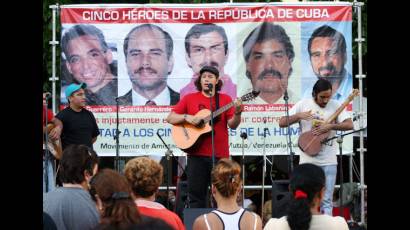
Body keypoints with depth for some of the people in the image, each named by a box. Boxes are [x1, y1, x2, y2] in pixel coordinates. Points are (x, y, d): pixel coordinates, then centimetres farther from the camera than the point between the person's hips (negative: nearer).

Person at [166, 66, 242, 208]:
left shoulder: (225, 99, 7)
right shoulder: (189, 98, 8)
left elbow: (233, 125, -1)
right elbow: (170, 118, 5)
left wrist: (237, 113, -20)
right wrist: (187, 117, -12)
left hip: (220, 155, 0)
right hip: (197, 155, 0)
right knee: (196, 195, 0)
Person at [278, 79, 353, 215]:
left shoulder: (335, 106, 1)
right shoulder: (303, 104, 1)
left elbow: (349, 125, -8)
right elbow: (281, 123, 0)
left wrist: (330, 126, -22)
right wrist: (298, 116, -16)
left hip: (328, 161, 0)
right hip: (307, 161, 0)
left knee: (326, 201, 1)